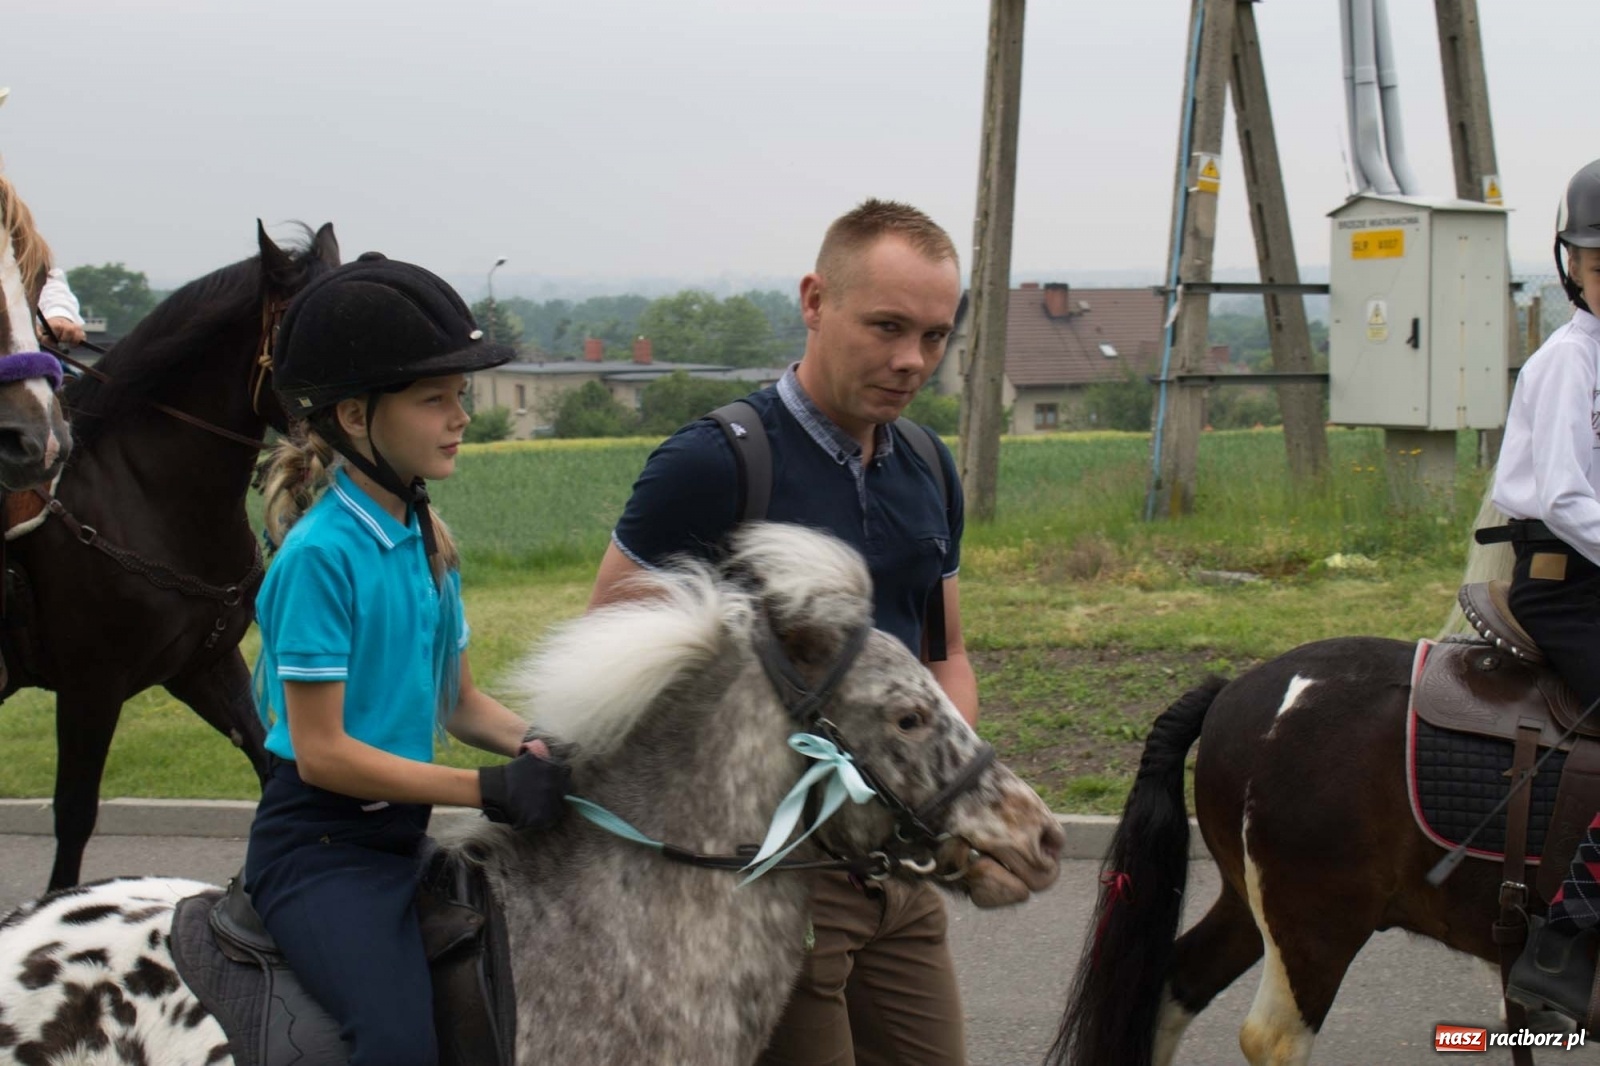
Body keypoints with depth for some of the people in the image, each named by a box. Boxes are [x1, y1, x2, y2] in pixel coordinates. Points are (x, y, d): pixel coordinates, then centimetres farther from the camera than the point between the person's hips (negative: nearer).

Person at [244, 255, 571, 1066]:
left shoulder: (427, 540, 8)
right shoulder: (321, 555, -16)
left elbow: (458, 702, 16)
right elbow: (322, 753, -17)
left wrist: (538, 747, -5)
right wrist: (489, 789, -19)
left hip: (400, 838, 9)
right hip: (318, 846, -8)